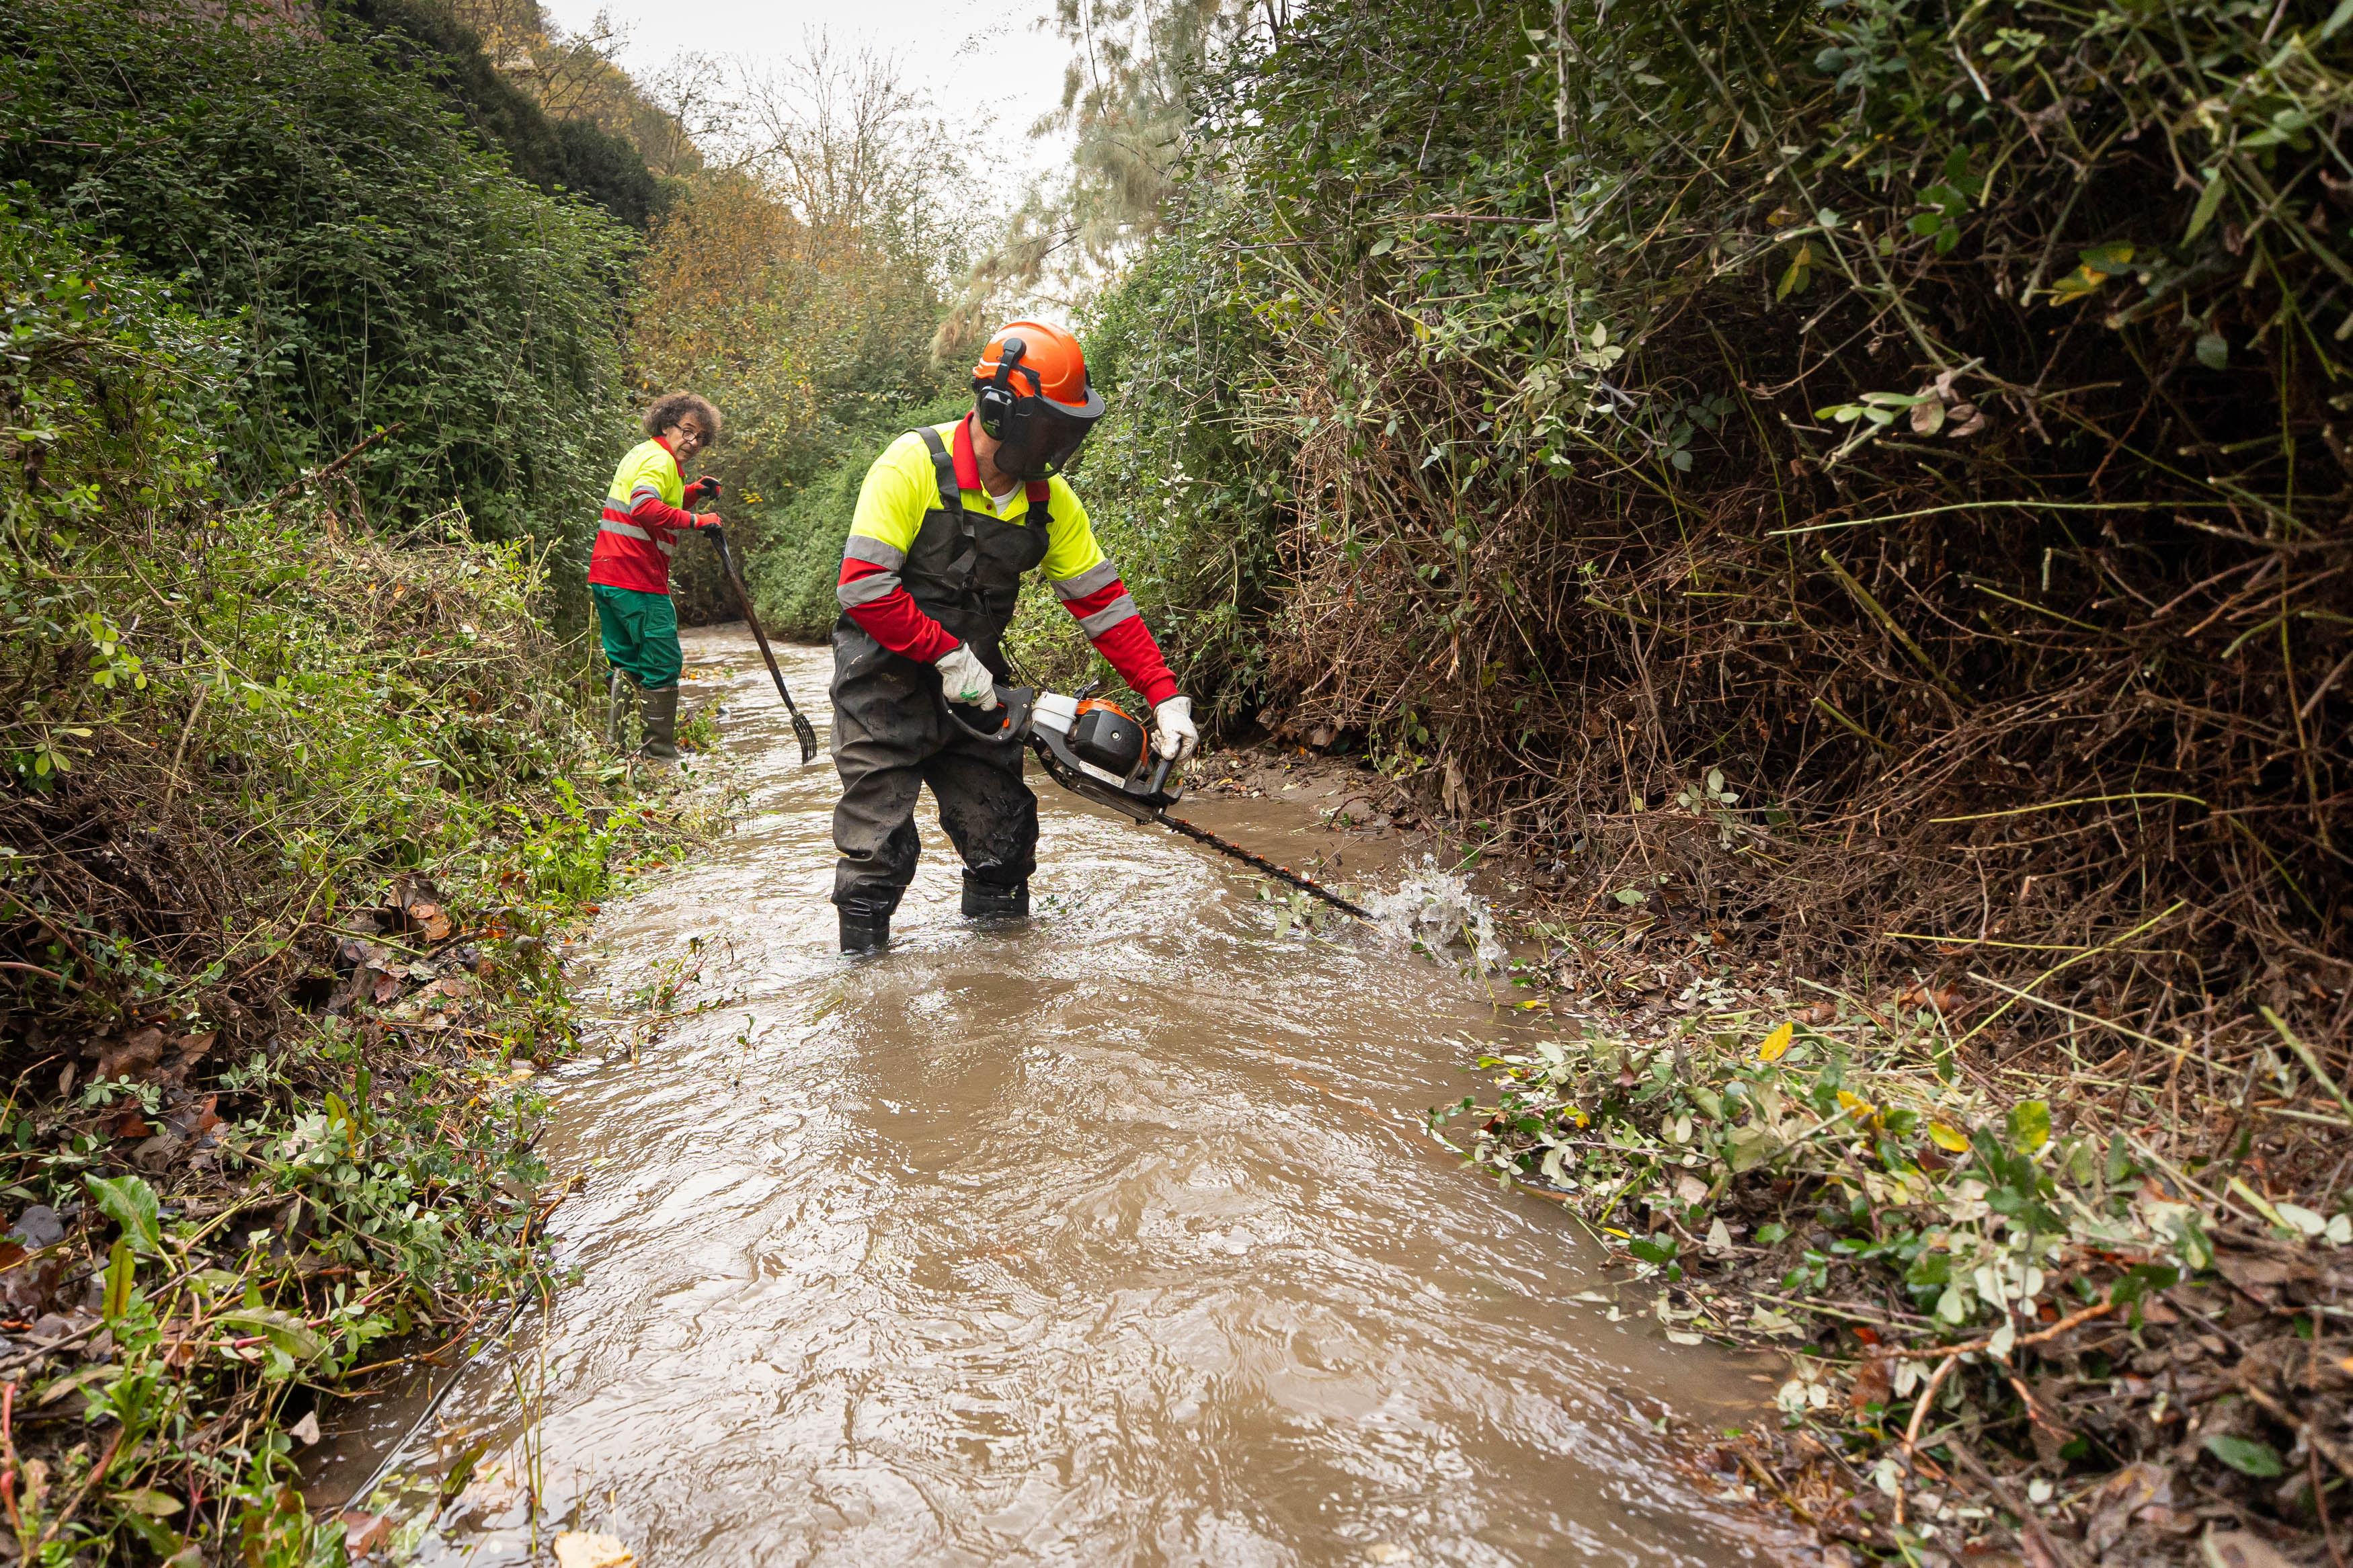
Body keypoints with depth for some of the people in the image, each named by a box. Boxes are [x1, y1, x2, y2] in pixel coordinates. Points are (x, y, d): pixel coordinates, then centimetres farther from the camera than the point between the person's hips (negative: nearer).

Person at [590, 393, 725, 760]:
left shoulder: (643, 454, 23)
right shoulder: (659, 459, -10)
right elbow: (645, 507, -28)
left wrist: (692, 493, 18)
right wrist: (694, 519, -25)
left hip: (606, 577, 10)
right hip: (638, 579, -10)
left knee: (626, 662, 15)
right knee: (664, 662, -4)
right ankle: (660, 753, -1)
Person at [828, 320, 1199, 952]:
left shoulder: (1051, 502, -3)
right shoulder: (914, 464, -18)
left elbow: (1104, 603, -1)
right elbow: (863, 586, -22)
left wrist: (1166, 697, -8)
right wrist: (949, 656, -21)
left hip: (974, 686, 5)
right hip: (886, 680, -5)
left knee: (1004, 836, 8)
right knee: (879, 849, -1)